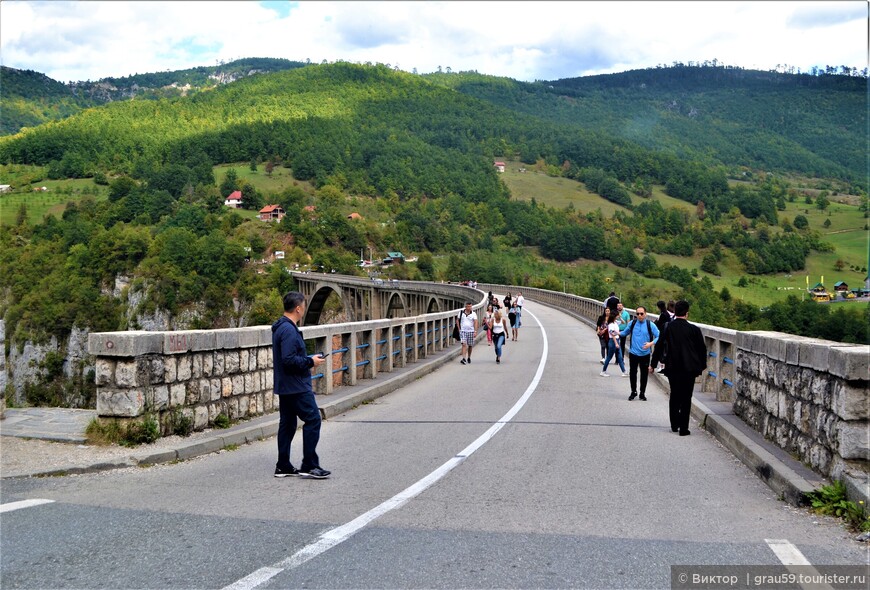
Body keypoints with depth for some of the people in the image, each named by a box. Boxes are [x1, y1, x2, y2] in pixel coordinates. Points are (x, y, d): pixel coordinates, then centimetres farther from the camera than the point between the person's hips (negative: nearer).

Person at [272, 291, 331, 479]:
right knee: (313, 420, -5)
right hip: (296, 387, -11)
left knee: (287, 424, 13)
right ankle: (309, 465, -2)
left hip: (285, 387, 11)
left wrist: (307, 360, 15)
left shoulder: (281, 328, 14)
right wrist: (311, 361, -15)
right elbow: (289, 360, -26)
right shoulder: (289, 330, -19)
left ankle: (283, 466, 18)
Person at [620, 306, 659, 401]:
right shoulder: (632, 323, 2)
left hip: (645, 354, -1)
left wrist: (651, 343, -22)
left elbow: (658, 337, -7)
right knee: (632, 373, 7)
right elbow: (625, 333, 15)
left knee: (644, 374, 7)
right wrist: (618, 333, -3)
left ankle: (642, 393, 21)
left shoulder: (650, 325, -5)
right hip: (633, 353, 2)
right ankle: (633, 392, 23)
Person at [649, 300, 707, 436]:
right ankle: (683, 428, 4)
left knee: (674, 396, 17)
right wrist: (702, 365, 17)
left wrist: (653, 364, 13)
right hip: (689, 368, -2)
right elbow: (702, 348, 2)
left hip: (672, 368, 2)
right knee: (686, 398, 4)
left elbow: (659, 347, 3)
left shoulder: (667, 328, -3)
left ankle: (674, 425, 23)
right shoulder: (693, 329, -7)